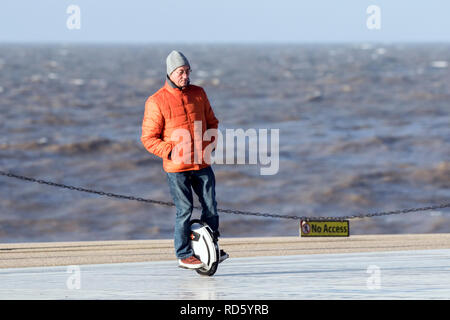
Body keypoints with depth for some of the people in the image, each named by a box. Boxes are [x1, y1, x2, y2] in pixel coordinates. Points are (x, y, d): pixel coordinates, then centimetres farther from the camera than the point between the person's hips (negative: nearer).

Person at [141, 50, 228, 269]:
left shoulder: (198, 94, 7)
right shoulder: (156, 101, -7)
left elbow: (211, 122, 20)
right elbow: (148, 138, -5)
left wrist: (211, 144, 4)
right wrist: (171, 152, -17)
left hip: (202, 163, 5)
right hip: (176, 167, -4)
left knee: (211, 206, 7)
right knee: (184, 210, -2)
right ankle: (184, 255, 10)